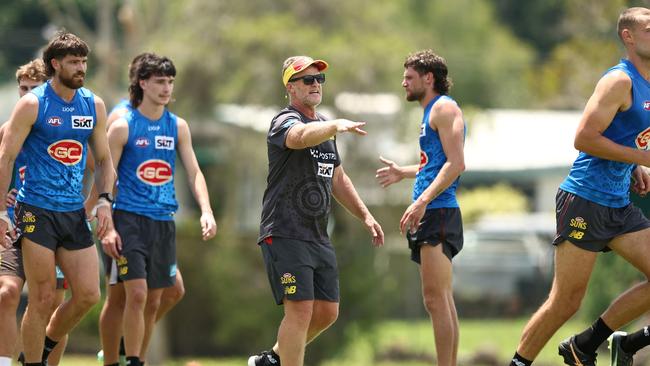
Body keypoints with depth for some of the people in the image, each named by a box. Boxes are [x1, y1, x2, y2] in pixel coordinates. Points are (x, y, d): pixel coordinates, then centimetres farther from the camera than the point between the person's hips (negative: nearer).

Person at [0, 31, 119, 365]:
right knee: (42, 299, -5)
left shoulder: (94, 106, 9)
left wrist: (104, 203, 4)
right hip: (37, 211, -5)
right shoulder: (32, 104, -7)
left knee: (88, 294, 0)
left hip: (74, 213, 5)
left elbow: (104, 159, 18)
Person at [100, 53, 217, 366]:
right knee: (137, 293, -15)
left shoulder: (178, 126, 9)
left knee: (154, 300, 7)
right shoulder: (123, 127, -4)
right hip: (130, 219, -5)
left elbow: (194, 172, 9)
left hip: (163, 222, 5)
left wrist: (206, 211, -7)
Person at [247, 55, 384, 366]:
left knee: (327, 313, 9)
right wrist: (336, 126, -53)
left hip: (319, 236, 9)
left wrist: (365, 215, 22)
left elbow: (337, 179, 28)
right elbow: (301, 137, -36)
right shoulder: (285, 121, -10)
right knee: (301, 310, -14)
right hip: (285, 233, -9)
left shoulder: (325, 125, 18)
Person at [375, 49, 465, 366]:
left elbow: (456, 163, -19)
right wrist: (403, 173, 37)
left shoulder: (444, 108, -9)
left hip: (437, 211, -10)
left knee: (436, 300, -12)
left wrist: (422, 201, -25)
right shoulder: (432, 111, 21)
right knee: (442, 301, 10)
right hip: (430, 213, 10)